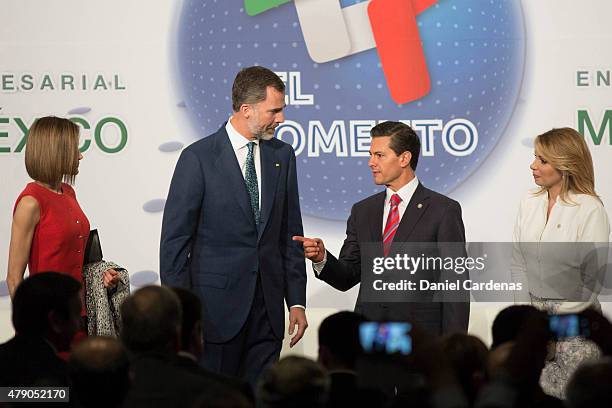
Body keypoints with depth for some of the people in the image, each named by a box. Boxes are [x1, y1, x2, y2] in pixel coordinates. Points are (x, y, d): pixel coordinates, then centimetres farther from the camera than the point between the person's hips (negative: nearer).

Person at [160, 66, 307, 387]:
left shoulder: (282, 156, 9)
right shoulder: (198, 158, -7)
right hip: (216, 306, -4)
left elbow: (290, 234, 13)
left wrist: (296, 301, 9)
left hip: (267, 308, 4)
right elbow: (174, 239, -6)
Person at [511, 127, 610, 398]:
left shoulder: (590, 210, -11)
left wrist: (557, 317, -8)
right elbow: (519, 264, 9)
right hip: (535, 315, 5)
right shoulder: (529, 203, 5)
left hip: (575, 317, -5)